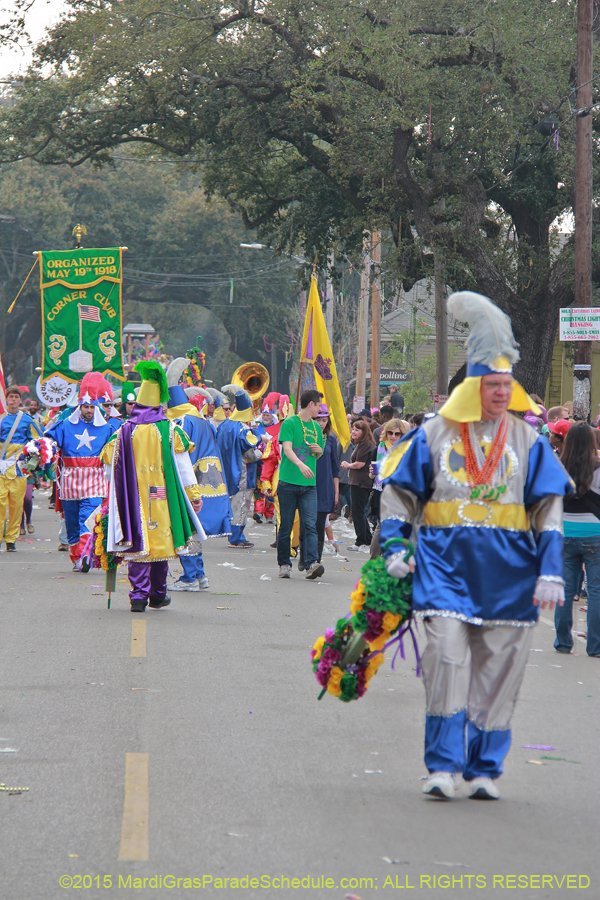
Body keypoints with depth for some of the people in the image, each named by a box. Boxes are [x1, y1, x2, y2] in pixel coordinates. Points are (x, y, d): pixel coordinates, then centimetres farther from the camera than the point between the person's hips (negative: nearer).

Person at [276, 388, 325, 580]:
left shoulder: (316, 427, 16)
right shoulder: (289, 423, -3)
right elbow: (287, 449, -16)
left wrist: (319, 450, 2)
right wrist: (300, 464, -34)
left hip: (309, 485, 4)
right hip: (288, 483, -4)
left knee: (310, 525, -10)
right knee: (286, 526, 3)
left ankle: (311, 564, -19)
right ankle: (284, 564, 14)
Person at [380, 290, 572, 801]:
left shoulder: (527, 441, 6)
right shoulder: (434, 434, 5)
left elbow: (549, 509, 5)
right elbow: (398, 492, 11)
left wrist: (551, 570, -4)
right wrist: (394, 547, -1)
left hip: (507, 567, 1)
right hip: (445, 561, -1)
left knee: (499, 667, 3)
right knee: (446, 655, -13)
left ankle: (485, 768, 13)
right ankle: (444, 765, -5)